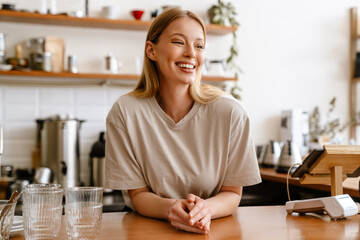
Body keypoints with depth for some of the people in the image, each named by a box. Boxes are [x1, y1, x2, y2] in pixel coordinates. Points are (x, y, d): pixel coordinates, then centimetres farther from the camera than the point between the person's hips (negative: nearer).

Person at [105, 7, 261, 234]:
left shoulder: (230, 112, -11)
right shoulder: (125, 113, -11)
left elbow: (232, 193, -3)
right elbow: (137, 193, -5)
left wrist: (206, 208, -25)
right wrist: (169, 208, -25)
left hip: (216, 230, 1)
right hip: (150, 229, 0)